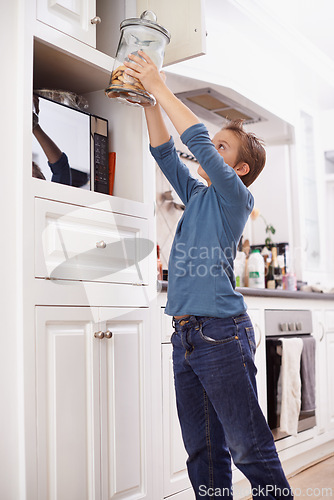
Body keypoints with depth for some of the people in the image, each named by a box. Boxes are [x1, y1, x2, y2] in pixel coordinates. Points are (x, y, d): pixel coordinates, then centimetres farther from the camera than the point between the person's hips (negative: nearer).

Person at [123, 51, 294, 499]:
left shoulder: (235, 196, -2)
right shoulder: (198, 196, 19)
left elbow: (198, 141, -13)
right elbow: (165, 152, 21)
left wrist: (160, 88, -8)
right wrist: (149, 101, 12)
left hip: (221, 331, -8)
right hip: (186, 335, 8)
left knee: (250, 448, -4)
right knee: (203, 451, 11)